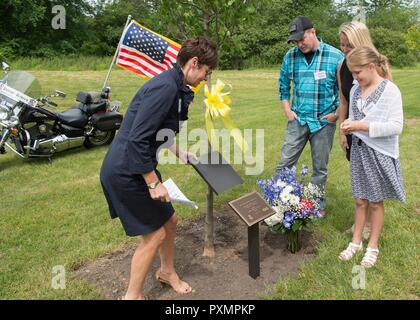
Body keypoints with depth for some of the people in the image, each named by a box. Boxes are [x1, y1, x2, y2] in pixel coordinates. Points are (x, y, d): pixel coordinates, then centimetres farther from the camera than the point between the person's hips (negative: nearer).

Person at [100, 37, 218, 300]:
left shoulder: (175, 86, 9)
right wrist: (153, 182, -22)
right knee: (155, 234, 1)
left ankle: (167, 271, 43)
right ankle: (133, 294, 22)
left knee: (169, 220, 19)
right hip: (125, 172, -10)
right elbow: (137, 140, -28)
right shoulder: (165, 88, -23)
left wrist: (180, 153, 18)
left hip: (140, 167, 10)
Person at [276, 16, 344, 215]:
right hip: (297, 119, 2)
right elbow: (283, 84, 12)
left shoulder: (335, 56, -9)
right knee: (285, 163, 4)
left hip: (324, 122, -2)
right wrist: (287, 109, 5)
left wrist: (337, 113, -6)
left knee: (320, 167, 11)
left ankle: (318, 205, 28)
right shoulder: (291, 56, -1)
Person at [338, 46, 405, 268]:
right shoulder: (355, 90, 4)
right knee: (360, 200, 12)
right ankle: (356, 242, 27)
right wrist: (348, 124, -8)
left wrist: (364, 126, -24)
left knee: (376, 201, 9)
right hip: (359, 150, 4)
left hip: (380, 153, -4)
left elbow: (396, 126, -17)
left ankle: (373, 246, 25)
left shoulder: (390, 91, -14)